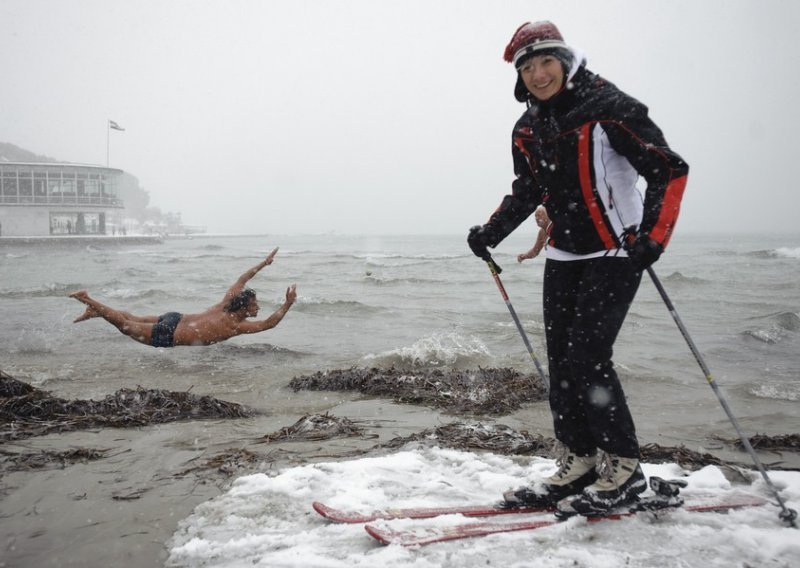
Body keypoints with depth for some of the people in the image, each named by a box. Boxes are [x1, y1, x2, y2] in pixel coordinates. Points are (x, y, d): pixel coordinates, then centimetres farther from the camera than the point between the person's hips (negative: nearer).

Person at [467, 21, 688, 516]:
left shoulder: (609, 108, -14)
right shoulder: (528, 129, 7)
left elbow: (670, 171, -14)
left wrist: (653, 237, -24)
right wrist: (491, 233, 8)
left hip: (616, 254, -7)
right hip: (564, 257, 7)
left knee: (586, 355, -14)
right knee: (561, 360, 5)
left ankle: (623, 469, 2)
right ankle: (580, 463, 17)